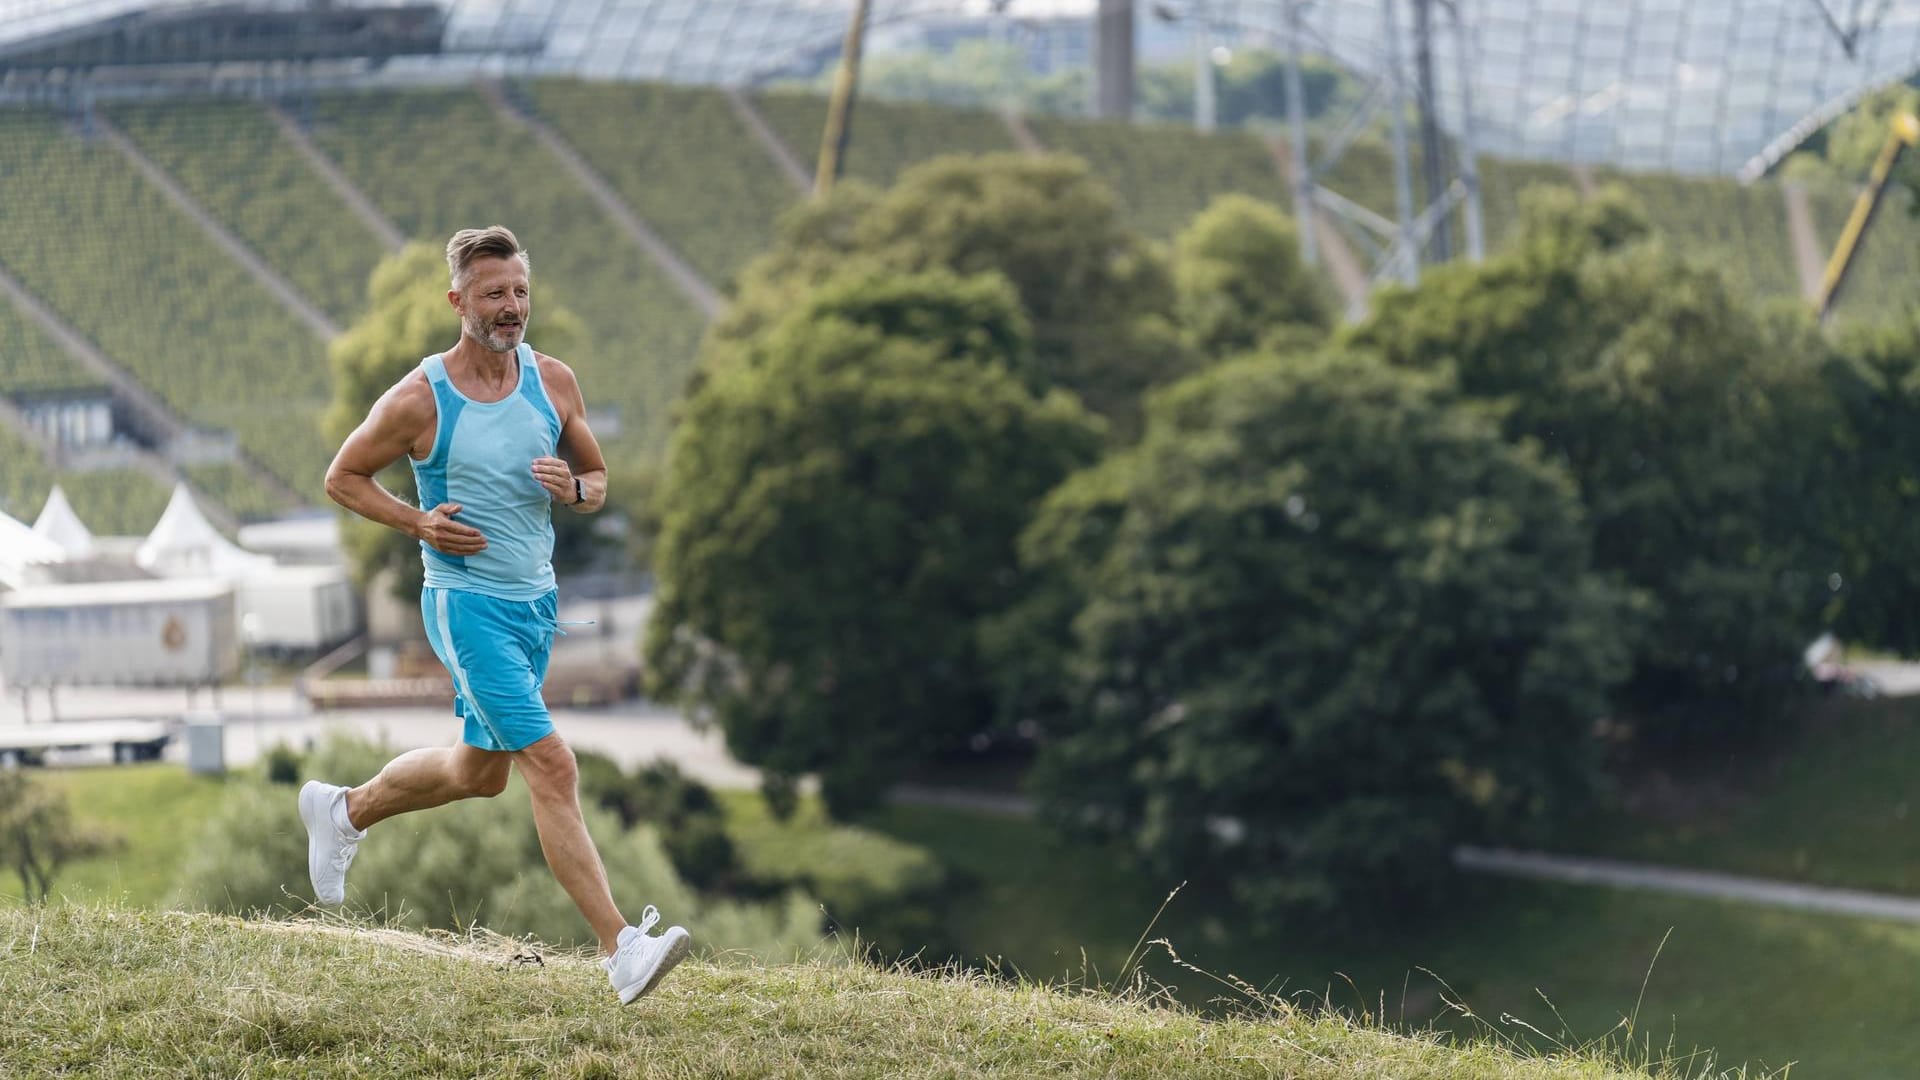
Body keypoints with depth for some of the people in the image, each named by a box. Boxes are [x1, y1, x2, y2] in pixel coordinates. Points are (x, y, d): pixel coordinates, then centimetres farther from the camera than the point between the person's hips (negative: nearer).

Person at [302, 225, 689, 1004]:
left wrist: (575, 488, -13)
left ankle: (343, 810, 46)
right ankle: (619, 949, -18)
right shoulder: (419, 400, -13)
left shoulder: (554, 382, 1)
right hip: (468, 605, -7)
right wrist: (416, 522, -16)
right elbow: (342, 478, 0)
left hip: (536, 601, 7)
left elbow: (598, 481, 11)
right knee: (551, 766, -16)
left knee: (479, 771, 21)